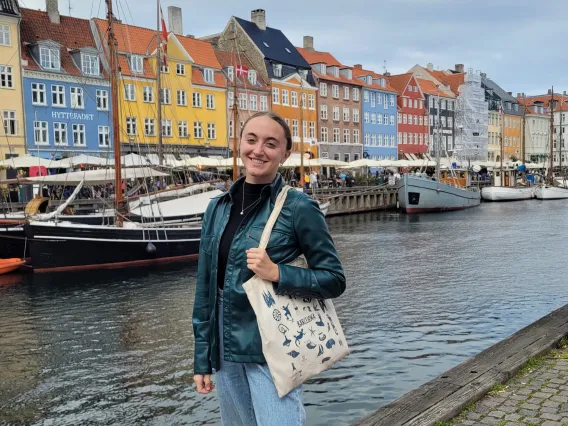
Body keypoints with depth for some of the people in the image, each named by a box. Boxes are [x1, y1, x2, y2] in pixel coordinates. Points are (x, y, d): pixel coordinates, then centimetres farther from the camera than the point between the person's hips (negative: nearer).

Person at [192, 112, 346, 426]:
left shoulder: (298, 207, -10)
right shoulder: (218, 207, 4)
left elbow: (334, 280, -7)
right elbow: (206, 288, 9)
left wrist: (276, 273, -21)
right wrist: (202, 358, 10)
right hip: (226, 353, 5)